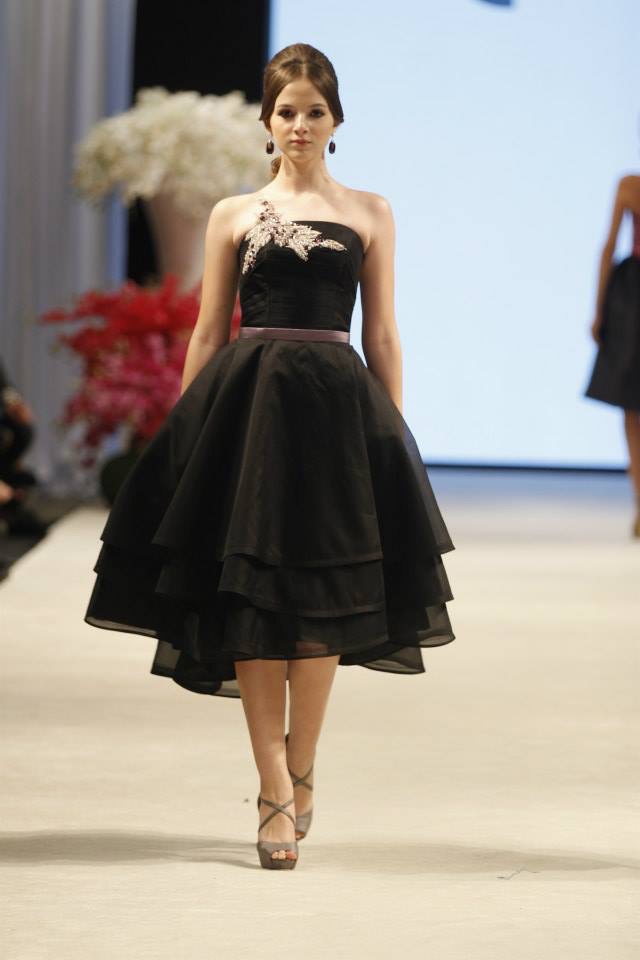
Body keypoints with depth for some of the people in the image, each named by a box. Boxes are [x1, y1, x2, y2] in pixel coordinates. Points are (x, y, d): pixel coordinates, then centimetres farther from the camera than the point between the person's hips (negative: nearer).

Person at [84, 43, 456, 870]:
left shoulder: (370, 214, 10)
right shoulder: (234, 215, 10)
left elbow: (382, 335, 9)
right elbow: (207, 334, 10)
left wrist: (394, 436, 4)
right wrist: (183, 432, 5)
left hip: (337, 404, 0)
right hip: (246, 400, 0)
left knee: (323, 595, 0)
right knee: (250, 593, -5)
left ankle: (298, 776, 15)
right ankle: (277, 790, -1)